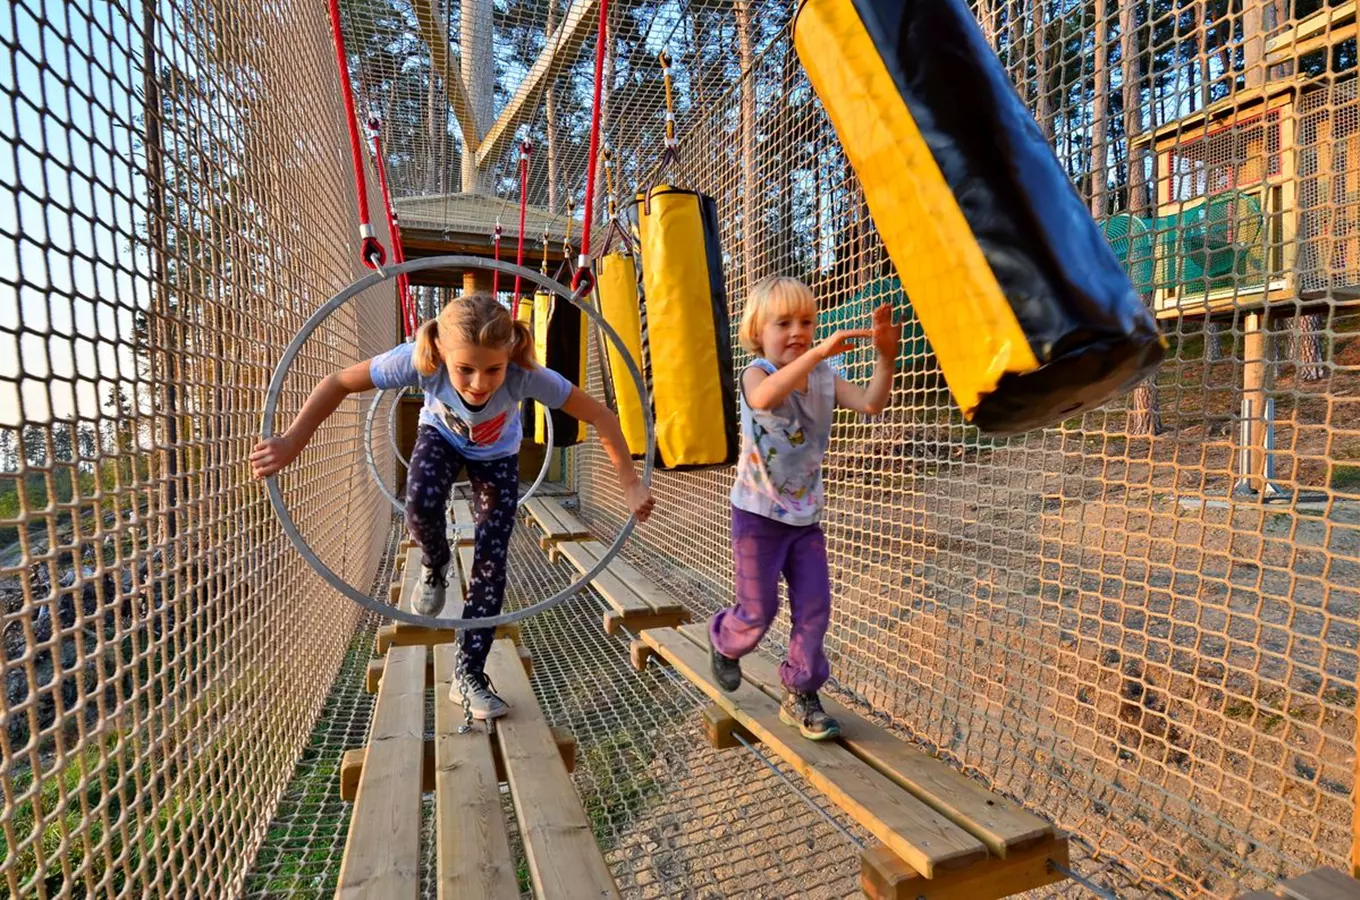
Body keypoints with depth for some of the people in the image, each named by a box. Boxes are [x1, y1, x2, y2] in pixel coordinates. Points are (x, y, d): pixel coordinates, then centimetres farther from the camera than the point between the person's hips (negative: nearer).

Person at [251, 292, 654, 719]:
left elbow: (601, 416, -35)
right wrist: (291, 442, -31)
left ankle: (472, 676, 12)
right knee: (421, 506, -33)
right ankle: (435, 565, 5)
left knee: (491, 564, -6)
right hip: (440, 436, 0)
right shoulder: (420, 360, -40)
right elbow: (338, 383, -27)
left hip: (497, 454, 0)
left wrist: (630, 483, -36)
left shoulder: (526, 375, -42)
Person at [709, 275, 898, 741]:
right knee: (758, 611, 5)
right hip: (758, 514, -4)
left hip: (805, 516, 5)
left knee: (814, 607, 5)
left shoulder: (824, 378, 0)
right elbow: (764, 397, -41)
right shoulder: (756, 373, -14)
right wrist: (818, 352, -49)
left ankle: (801, 694, 22)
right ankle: (724, 642, 38)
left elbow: (871, 403, -16)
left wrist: (885, 356, -32)